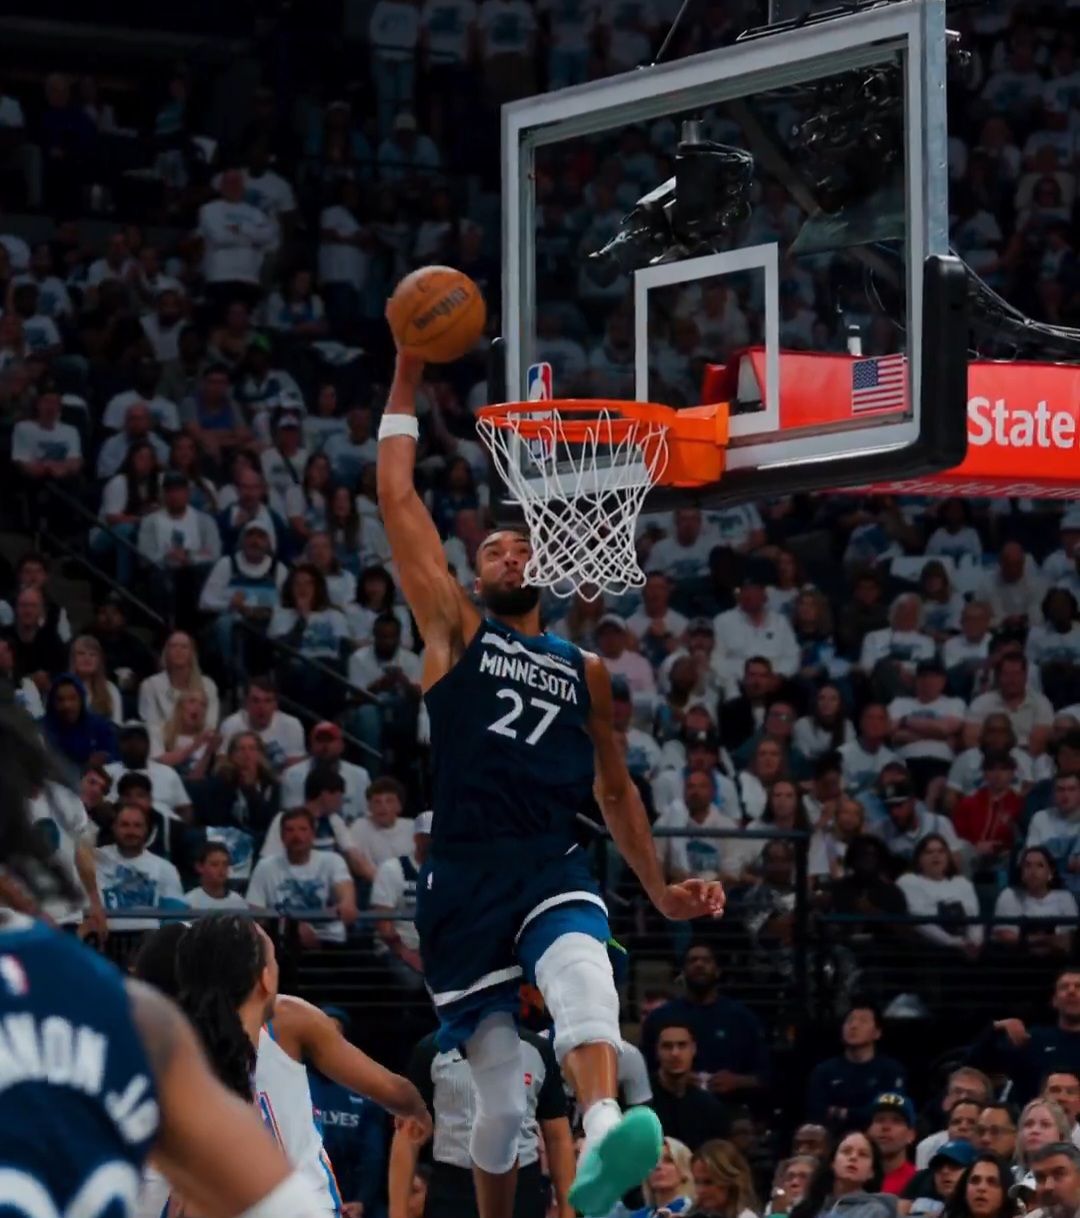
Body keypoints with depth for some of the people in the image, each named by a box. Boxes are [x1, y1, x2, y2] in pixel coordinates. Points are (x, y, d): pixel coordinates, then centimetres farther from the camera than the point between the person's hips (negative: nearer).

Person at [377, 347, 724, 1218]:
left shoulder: (585, 672, 20)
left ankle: (603, 1144, -58)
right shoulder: (455, 632, 12)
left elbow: (615, 790, 27)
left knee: (582, 972, -34)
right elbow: (399, 499, 6)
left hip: (553, 868, 1)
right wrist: (409, 377, 4)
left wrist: (660, 889, 17)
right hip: (465, 876, -1)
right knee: (500, 1091, 0)